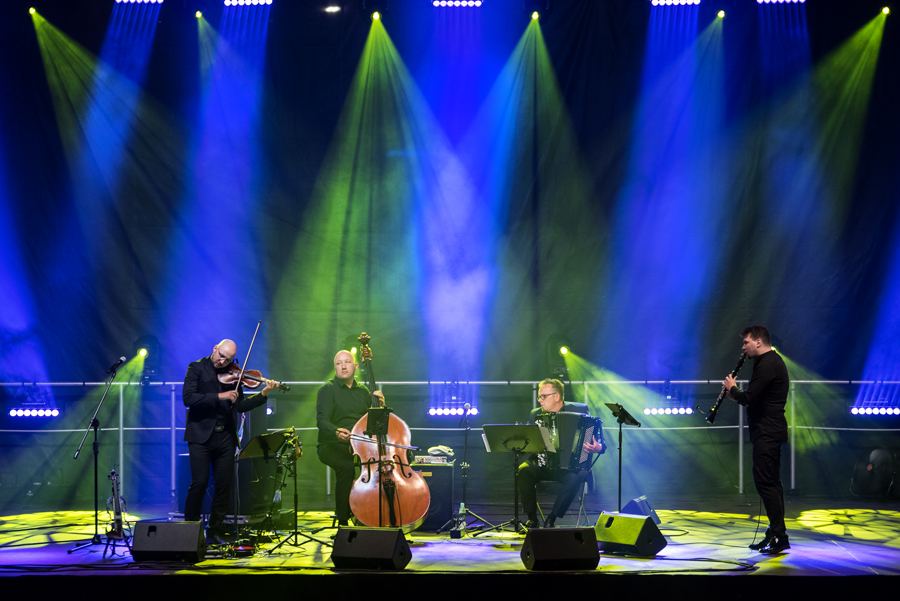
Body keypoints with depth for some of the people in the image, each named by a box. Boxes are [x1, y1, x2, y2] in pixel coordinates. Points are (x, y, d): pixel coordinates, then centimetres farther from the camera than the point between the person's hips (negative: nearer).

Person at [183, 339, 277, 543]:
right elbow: (188, 398, -13)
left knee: (224, 485, 4)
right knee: (200, 482, -11)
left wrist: (263, 394, -2)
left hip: (225, 438, 4)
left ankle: (214, 531, 15)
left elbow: (240, 406, 10)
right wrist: (219, 396, -19)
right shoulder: (197, 368, 1)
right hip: (201, 435, -4)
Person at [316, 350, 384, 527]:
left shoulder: (363, 391, 18)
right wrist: (337, 432, -34)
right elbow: (322, 421, -13)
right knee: (346, 466, -37)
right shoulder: (328, 389, 1)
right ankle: (343, 520, -29)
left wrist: (379, 405, -2)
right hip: (332, 446, -4)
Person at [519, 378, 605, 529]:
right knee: (524, 471, -27)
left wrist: (598, 448, -24)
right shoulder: (535, 414, 12)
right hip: (542, 464, 3)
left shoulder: (579, 410, 0)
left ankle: (551, 519, -22)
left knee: (576, 477, -35)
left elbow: (598, 441, 0)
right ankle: (532, 519, -17)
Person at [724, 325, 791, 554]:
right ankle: (776, 535, 17)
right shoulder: (773, 362, 18)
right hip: (771, 432, 11)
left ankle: (778, 536, -10)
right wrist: (736, 395, 10)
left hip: (767, 433, -11)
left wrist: (732, 389, -2)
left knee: (765, 482, -10)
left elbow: (748, 398, -21)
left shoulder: (767, 365, -16)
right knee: (771, 482, 12)